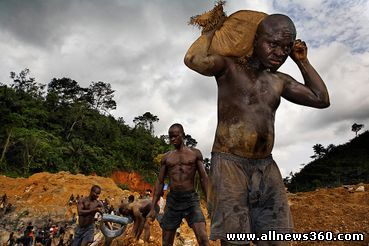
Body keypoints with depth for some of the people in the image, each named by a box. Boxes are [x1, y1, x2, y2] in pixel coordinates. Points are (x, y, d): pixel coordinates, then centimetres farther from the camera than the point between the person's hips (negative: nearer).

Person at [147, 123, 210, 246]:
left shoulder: (195, 153, 5)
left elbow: (203, 178, 3)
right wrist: (153, 207, 6)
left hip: (191, 199, -2)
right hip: (172, 200, 2)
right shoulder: (166, 157, 9)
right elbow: (160, 182, 11)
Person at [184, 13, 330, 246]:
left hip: (266, 168, 6)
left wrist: (302, 61, 18)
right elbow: (194, 60, -20)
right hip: (229, 164, -6)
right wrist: (212, 30, -1)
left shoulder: (280, 81, 17)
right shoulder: (229, 66, -1)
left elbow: (321, 100, 20)